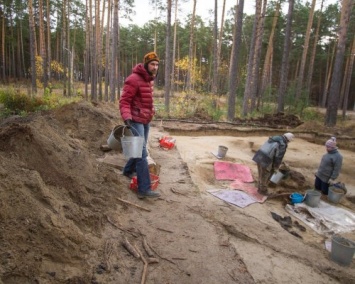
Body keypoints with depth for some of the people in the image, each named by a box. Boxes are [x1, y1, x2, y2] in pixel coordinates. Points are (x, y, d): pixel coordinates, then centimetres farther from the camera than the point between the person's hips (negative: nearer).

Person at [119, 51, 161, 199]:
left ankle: (128, 171, 44)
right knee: (142, 153, -12)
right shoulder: (134, 79, -16)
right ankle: (144, 189, -9)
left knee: (140, 149, 21)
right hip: (135, 121, -9)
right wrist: (127, 117, -32)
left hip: (145, 120, 9)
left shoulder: (149, 79, 13)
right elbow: (124, 101, -20)